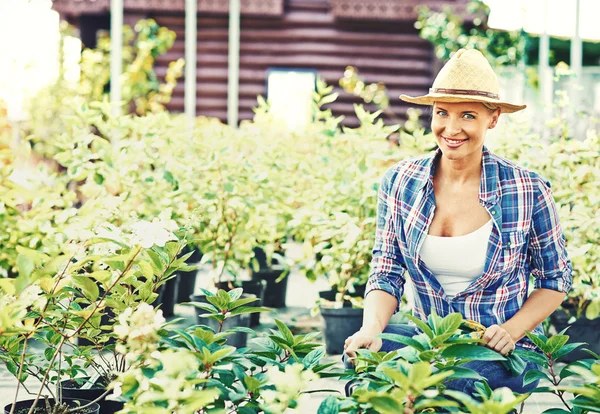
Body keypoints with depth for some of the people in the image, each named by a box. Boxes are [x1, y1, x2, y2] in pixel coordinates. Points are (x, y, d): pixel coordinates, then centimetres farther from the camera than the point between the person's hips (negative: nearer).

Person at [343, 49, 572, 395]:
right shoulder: (400, 183, -1)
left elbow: (555, 282, 3)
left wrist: (511, 331, -14)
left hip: (502, 352, -2)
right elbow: (387, 275, 1)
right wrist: (372, 328, -20)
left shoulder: (528, 192, -8)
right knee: (362, 354, -30)